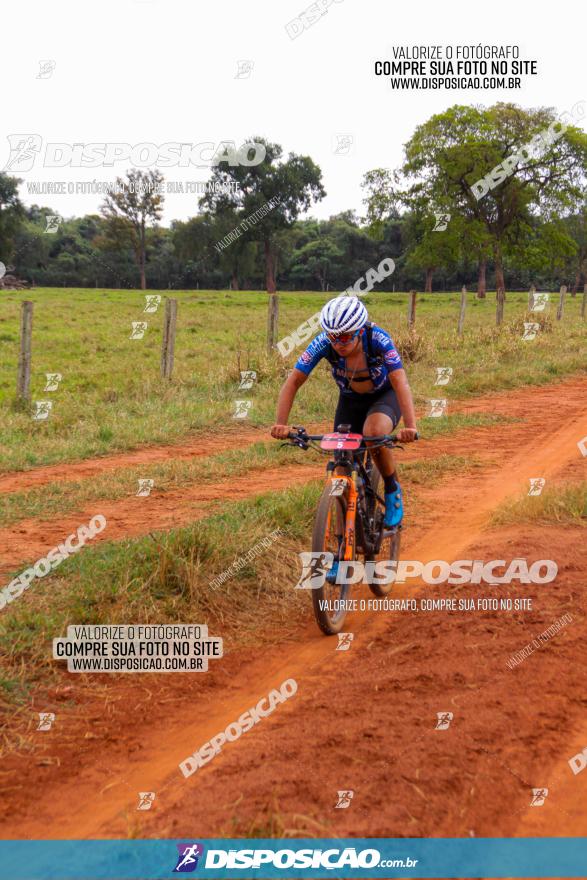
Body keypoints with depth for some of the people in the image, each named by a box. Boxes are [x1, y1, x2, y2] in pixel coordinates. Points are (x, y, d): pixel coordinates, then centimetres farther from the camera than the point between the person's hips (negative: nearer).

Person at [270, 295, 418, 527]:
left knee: (373, 432, -34)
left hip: (385, 395, -3)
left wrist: (410, 427, -52)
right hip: (350, 400, 3)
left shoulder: (378, 339, -32)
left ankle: (393, 491, -9)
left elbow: (400, 382, -39)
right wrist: (281, 424, -38)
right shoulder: (323, 343, -27)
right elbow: (293, 381, -25)